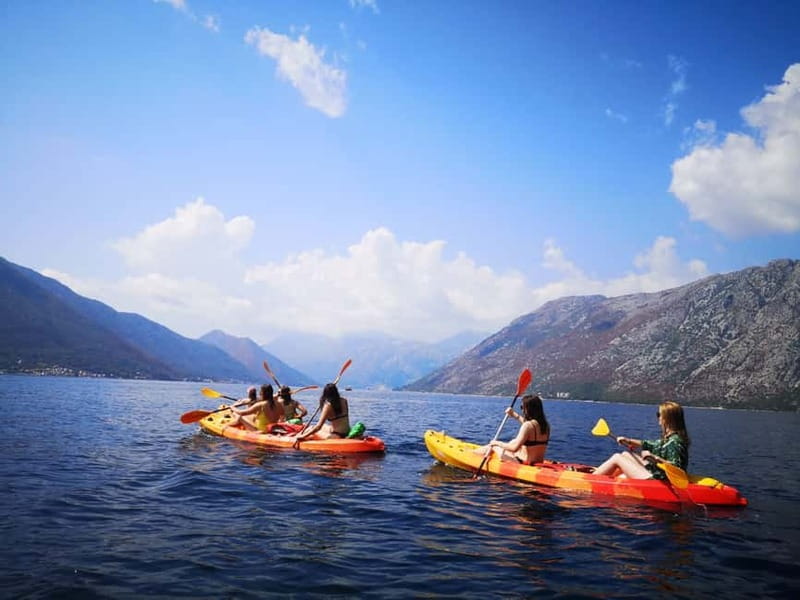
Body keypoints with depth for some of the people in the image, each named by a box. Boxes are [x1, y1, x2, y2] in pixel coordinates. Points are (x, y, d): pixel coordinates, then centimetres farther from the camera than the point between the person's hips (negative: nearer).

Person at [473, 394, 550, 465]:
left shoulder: (528, 425, -24)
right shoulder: (545, 425, 0)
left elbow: (514, 448, -26)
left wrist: (497, 443, -11)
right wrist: (516, 415, 28)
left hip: (523, 463, -8)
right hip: (538, 463, 8)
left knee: (493, 446, 12)